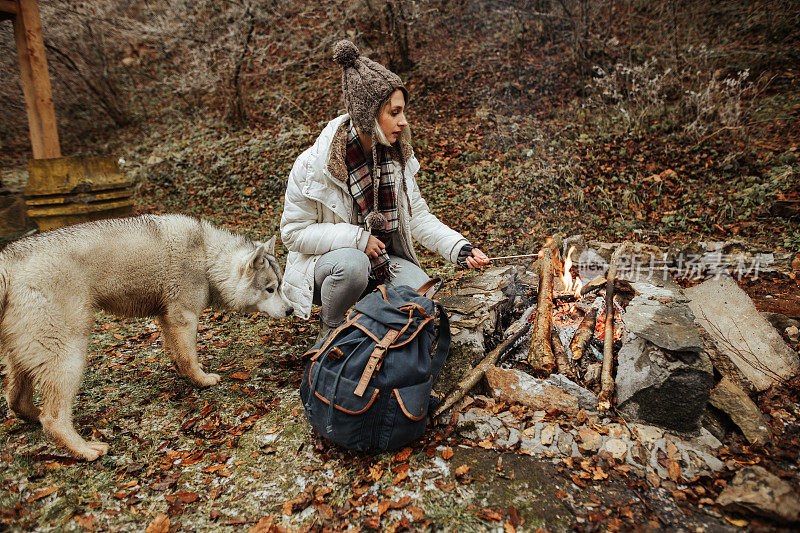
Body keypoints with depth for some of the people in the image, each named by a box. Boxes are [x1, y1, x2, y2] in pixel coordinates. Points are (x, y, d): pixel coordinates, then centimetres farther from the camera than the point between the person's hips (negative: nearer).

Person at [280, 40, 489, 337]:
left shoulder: (396, 153, -6)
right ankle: (332, 330, -7)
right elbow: (293, 232, -15)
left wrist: (460, 249, -13)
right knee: (353, 265, -38)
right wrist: (356, 238, -25)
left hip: (384, 258, 4)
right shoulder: (314, 165, -21)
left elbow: (417, 215, 0)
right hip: (325, 260, -3)